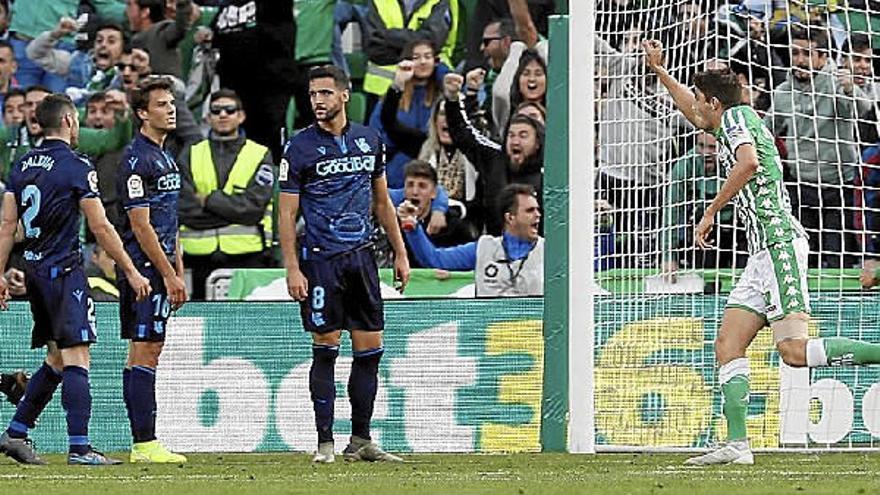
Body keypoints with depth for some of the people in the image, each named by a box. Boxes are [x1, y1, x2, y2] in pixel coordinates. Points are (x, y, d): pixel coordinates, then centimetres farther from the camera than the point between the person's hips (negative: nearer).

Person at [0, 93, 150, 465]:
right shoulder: (76, 166, -10)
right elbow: (101, 228, -11)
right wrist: (131, 272, -5)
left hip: (35, 268, 8)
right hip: (64, 271, -8)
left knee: (56, 360, 16)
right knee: (76, 359, -10)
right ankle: (79, 447, -15)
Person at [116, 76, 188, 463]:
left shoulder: (165, 158, 18)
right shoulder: (136, 159, -12)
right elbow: (141, 227, -16)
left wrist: (179, 274, 19)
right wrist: (169, 275, -15)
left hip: (160, 269, 10)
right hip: (144, 268, -10)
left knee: (147, 354, 9)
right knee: (144, 353, -10)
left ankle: (143, 443, 10)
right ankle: (145, 443, -11)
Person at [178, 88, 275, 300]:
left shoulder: (260, 156, 7)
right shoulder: (190, 156, 12)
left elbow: (253, 206, -7)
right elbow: (185, 208, -2)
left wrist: (209, 200, -5)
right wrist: (233, 212, -6)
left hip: (247, 257, -2)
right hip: (201, 257, 2)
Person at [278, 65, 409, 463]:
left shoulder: (369, 140, 10)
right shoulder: (300, 148, -3)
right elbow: (286, 213, -3)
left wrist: (400, 253, 15)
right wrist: (292, 269, -11)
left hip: (362, 256, 4)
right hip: (322, 259, -4)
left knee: (370, 350, 4)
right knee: (325, 350, -4)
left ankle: (361, 441, 11)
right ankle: (325, 442, 1)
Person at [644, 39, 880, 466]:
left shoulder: (736, 116, -3)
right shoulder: (729, 122, 24)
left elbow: (749, 161, -23)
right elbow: (693, 113, 46)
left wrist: (711, 212, -16)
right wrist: (658, 70, 48)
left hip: (778, 243, -10)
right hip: (764, 253, 10)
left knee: (795, 351, -20)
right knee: (727, 345, 4)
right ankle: (737, 444, -2)